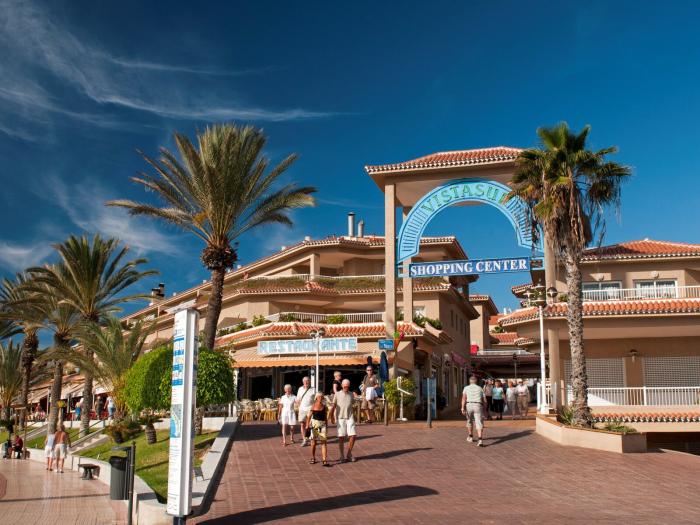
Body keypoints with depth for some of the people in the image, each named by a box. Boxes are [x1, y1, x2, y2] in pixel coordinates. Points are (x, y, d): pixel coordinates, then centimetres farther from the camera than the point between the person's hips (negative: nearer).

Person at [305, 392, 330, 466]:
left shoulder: (324, 406, 6)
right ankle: (313, 458, 27)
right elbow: (309, 416, -4)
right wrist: (307, 425, -13)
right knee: (314, 441, 9)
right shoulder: (313, 406, -2)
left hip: (322, 424, 2)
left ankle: (324, 460, -10)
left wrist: (326, 426, 15)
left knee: (324, 442, -7)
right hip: (314, 423, -2)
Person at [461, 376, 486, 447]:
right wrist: (483, 409, 31)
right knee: (479, 423, -8)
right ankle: (480, 440, -26)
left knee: (469, 421, 24)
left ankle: (470, 437, 36)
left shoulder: (466, 388, 14)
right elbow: (484, 400, 16)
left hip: (469, 406, 0)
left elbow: (464, 398, -3)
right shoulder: (480, 388, 18)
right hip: (478, 406, 0)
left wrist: (463, 408, -9)